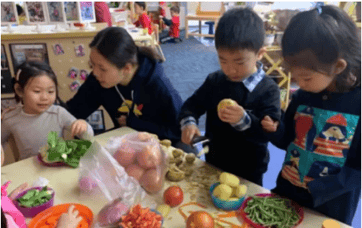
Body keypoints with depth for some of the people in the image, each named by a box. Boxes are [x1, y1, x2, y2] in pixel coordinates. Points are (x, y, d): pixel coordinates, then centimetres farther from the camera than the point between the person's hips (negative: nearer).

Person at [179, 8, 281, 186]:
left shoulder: (268, 89, -18)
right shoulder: (214, 80, -5)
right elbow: (192, 104, 2)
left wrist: (244, 120, -42)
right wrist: (189, 123, -20)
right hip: (213, 163, 4)